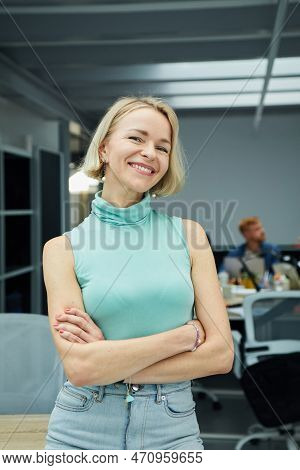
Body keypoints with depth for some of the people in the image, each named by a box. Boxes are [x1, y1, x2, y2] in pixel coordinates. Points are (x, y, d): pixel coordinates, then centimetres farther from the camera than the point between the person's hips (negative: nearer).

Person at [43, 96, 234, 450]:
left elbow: (220, 354, -7)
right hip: (83, 432, 0)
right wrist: (186, 334, -14)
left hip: (173, 430, 1)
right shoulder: (63, 248, -5)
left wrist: (108, 362, -13)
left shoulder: (188, 234, -1)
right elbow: (78, 366, -15)